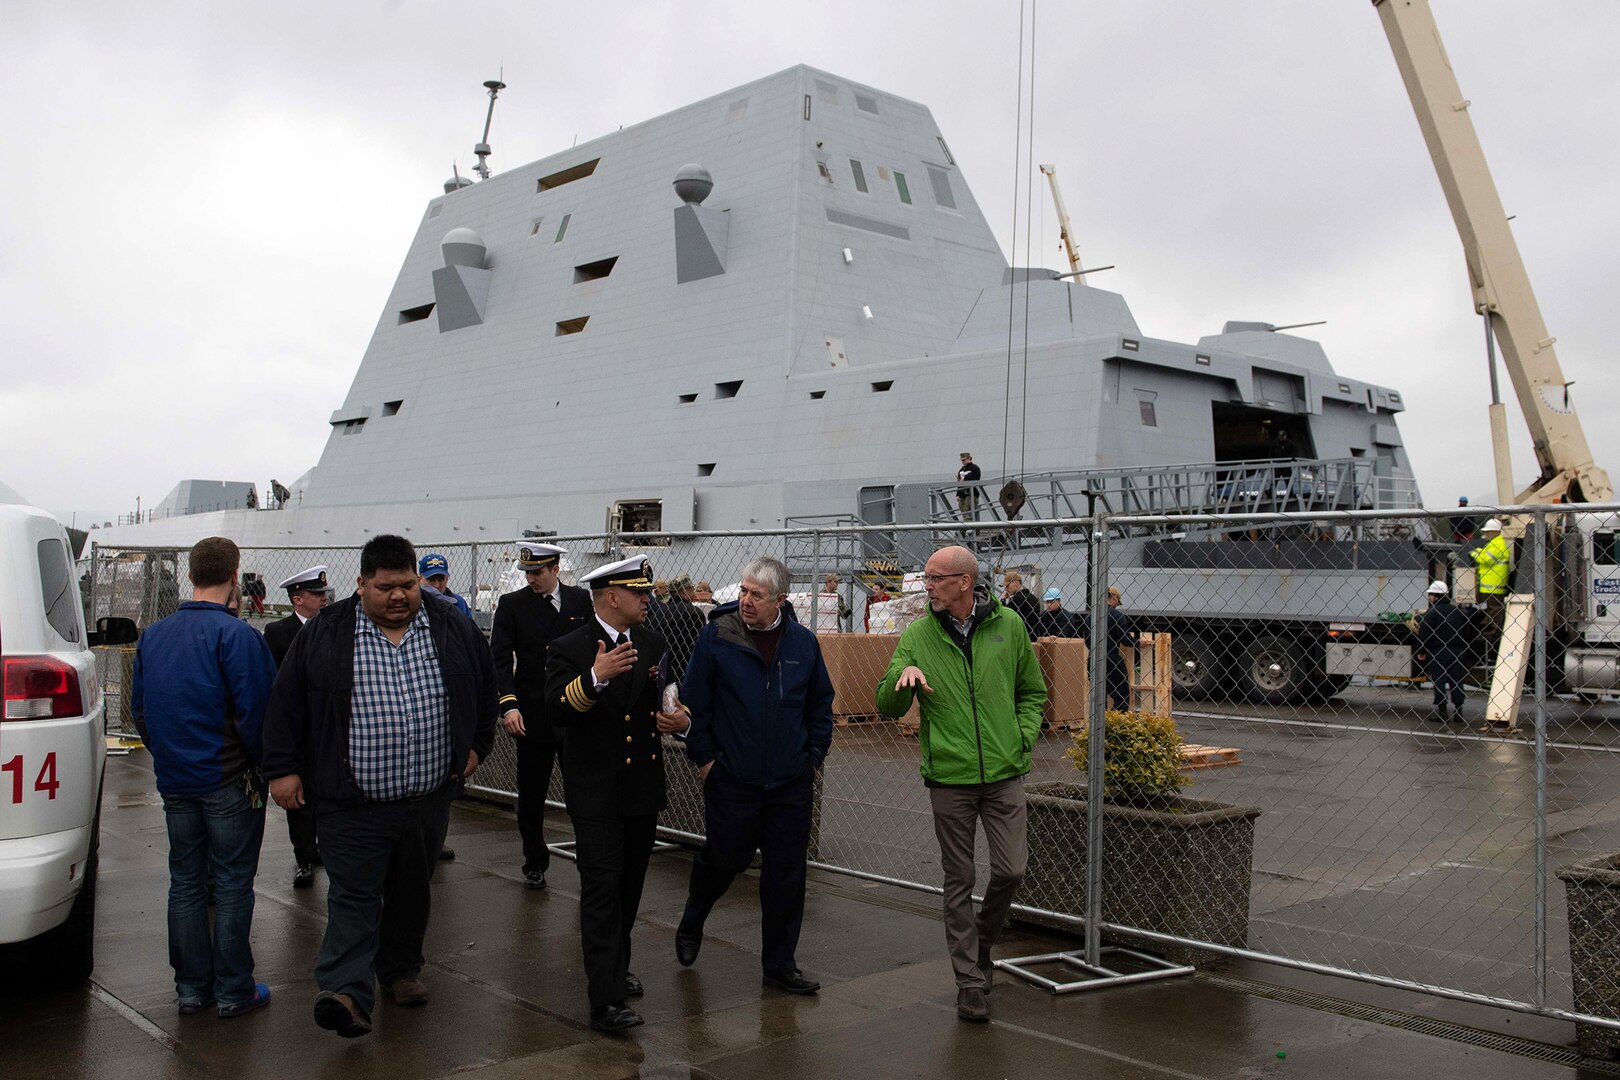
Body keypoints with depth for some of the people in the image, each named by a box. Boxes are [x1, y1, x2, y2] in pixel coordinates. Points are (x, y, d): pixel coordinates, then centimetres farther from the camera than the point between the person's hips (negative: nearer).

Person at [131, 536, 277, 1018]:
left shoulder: (153, 635, 6)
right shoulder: (236, 635, -15)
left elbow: (139, 708, 13)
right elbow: (256, 709, -18)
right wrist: (261, 762, -3)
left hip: (174, 780, 6)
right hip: (229, 780, -6)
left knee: (185, 882, 13)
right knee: (232, 883, 3)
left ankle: (191, 987, 20)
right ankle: (233, 991, 9)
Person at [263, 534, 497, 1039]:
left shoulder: (455, 631, 2)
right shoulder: (323, 634, -5)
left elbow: (486, 687, 15)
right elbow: (286, 703, 0)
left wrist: (476, 746, 14)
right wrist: (283, 768, -3)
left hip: (429, 799, 4)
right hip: (353, 805, -3)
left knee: (412, 892, 17)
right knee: (354, 897, -7)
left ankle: (400, 969, 34)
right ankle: (347, 993, -10)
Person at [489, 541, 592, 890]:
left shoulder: (581, 600, 4)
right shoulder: (511, 605, 0)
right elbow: (500, 658, -5)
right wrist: (508, 704, -18)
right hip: (532, 717, 0)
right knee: (531, 796, 8)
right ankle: (535, 864, 23)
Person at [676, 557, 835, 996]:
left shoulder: (803, 642, 1)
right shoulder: (716, 637, -7)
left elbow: (821, 704, 12)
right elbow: (695, 703, -1)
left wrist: (814, 755, 8)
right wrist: (703, 757, -3)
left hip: (791, 783, 3)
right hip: (731, 780, -2)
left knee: (787, 874, 6)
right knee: (723, 860, 10)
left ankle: (780, 964, 20)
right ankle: (690, 926, 41)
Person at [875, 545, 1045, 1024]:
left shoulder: (1008, 625, 2)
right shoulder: (917, 636, 0)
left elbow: (1032, 691, 15)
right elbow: (887, 707, 0)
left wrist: (1023, 737, 2)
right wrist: (903, 675, -20)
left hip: (1003, 774, 1)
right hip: (949, 778, 0)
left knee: (1010, 870, -1)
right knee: (959, 881, 5)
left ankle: (982, 940, 29)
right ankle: (970, 980, 17)